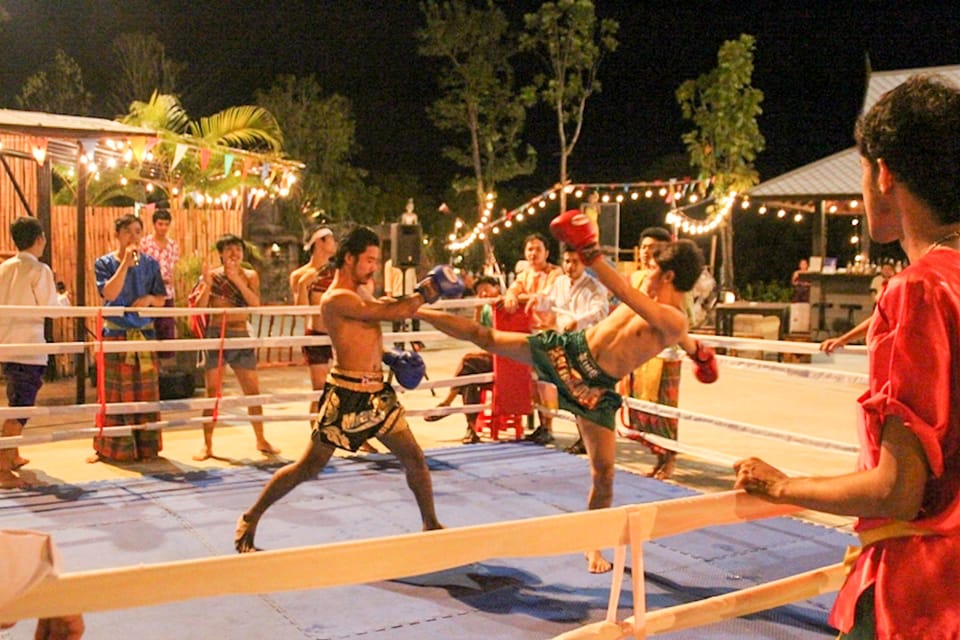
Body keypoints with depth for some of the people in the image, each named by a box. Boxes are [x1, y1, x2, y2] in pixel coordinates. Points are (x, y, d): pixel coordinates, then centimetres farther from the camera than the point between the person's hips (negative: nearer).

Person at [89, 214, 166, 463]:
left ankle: (145, 446, 15)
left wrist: (149, 298, -12)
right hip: (115, 333, -2)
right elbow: (109, 294, -17)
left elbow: (161, 299, 10)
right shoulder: (105, 263, -1)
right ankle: (109, 448, 10)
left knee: (146, 393, 5)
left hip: (144, 333, 3)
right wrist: (126, 263, -19)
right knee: (113, 393, 1)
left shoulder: (150, 264, 6)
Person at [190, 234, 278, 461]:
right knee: (212, 392, 0)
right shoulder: (212, 275, 0)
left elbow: (255, 304, -11)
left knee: (253, 391, 4)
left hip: (241, 337, 2)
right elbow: (199, 308, -8)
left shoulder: (250, 276, 5)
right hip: (216, 336, -2)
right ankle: (207, 444, 8)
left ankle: (261, 440, 17)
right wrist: (207, 284, -20)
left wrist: (237, 280, -18)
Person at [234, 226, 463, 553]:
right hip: (347, 395, -8)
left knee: (415, 459, 6)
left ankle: (431, 524, 23)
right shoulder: (337, 299, -17)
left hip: (378, 393, 8)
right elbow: (389, 313, -24)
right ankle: (250, 519, 19)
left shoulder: (361, 293, 13)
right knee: (308, 467, 2)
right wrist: (425, 293, -11)